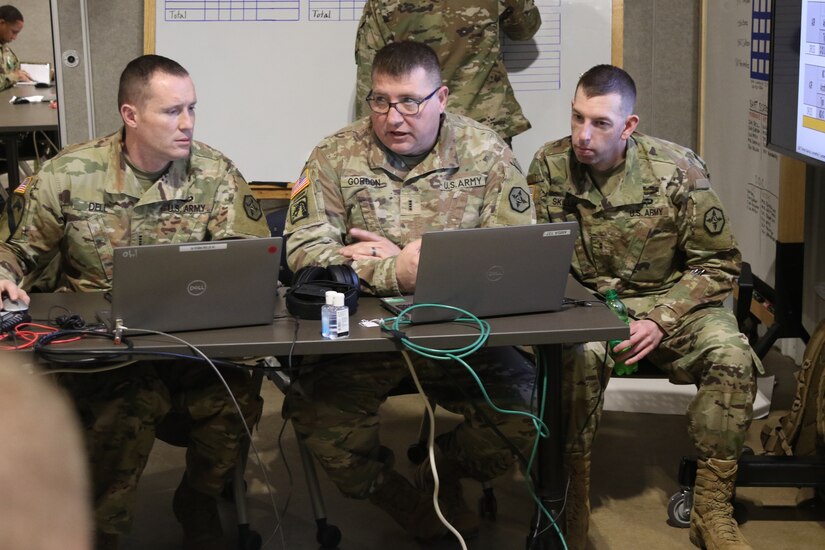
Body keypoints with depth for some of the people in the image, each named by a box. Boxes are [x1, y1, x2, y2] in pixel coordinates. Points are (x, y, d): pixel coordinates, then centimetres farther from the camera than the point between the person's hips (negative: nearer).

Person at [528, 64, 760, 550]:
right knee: (578, 355, -34)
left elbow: (719, 264, -6)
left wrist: (661, 321, -18)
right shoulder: (550, 165, -8)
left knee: (731, 356, -27)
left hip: (671, 300, 0)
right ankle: (571, 502, -16)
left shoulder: (679, 170, -12)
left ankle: (712, 511, -13)